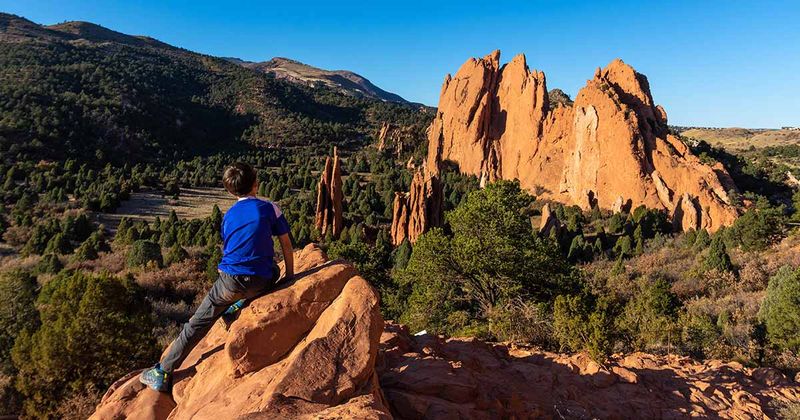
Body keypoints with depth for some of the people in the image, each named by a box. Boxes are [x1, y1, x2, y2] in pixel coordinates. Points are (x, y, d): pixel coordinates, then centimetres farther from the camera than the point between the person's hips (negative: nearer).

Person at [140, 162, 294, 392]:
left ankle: (163, 374, 18)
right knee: (273, 269, 34)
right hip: (261, 283, -1)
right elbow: (287, 244, 4)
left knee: (197, 323, 15)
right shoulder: (269, 208, 2)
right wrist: (290, 276, 12)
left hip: (230, 279, 2)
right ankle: (236, 308, 23)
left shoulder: (228, 216, 13)